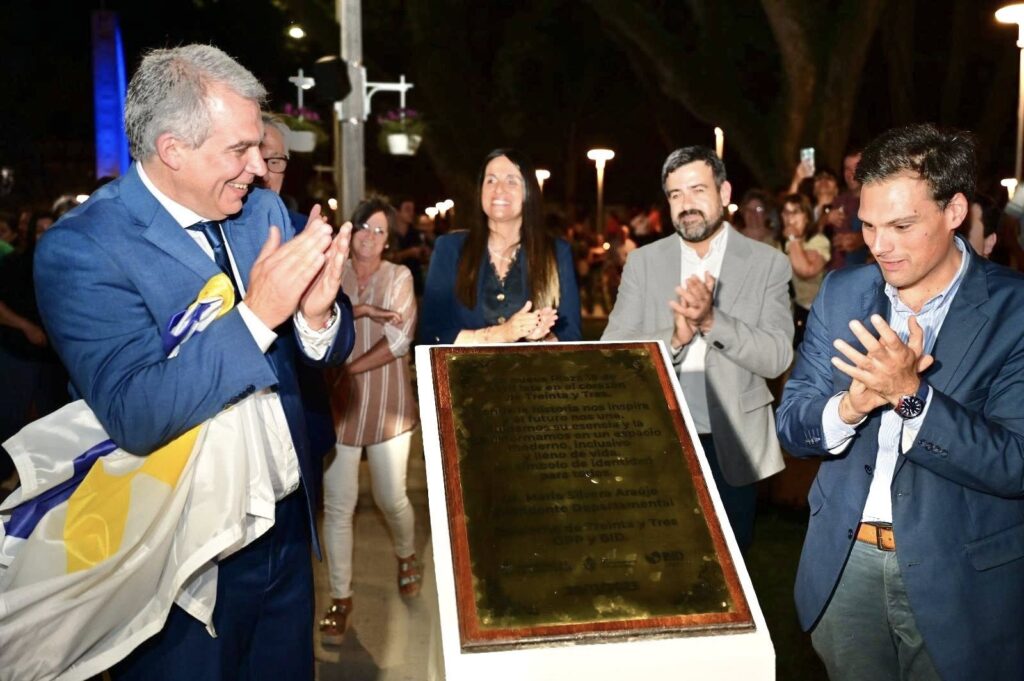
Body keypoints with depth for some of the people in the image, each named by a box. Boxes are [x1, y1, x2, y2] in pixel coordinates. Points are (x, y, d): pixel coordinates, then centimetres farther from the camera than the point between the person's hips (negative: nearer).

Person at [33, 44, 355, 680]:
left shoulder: (263, 210, -1)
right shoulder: (80, 249, -19)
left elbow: (328, 351, 2)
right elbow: (135, 418, -27)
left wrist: (316, 311, -21)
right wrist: (256, 313, -34)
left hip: (288, 525, 6)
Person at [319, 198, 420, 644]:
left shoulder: (399, 276, 1)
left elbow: (398, 341, -9)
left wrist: (347, 368, -12)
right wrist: (359, 310, -22)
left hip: (387, 405, -1)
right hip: (337, 404, 1)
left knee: (391, 498, 8)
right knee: (338, 505, 3)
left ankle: (406, 556, 39)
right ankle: (341, 597, 18)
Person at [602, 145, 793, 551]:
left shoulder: (768, 263, -2)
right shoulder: (643, 262, 2)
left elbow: (777, 358, -11)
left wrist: (712, 320, -26)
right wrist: (675, 336, -25)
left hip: (733, 445, 0)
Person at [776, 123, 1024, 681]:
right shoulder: (841, 292, 0)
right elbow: (791, 425, -1)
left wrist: (910, 394, -30)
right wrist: (850, 405, -22)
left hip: (960, 578, -3)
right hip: (845, 563, 3)